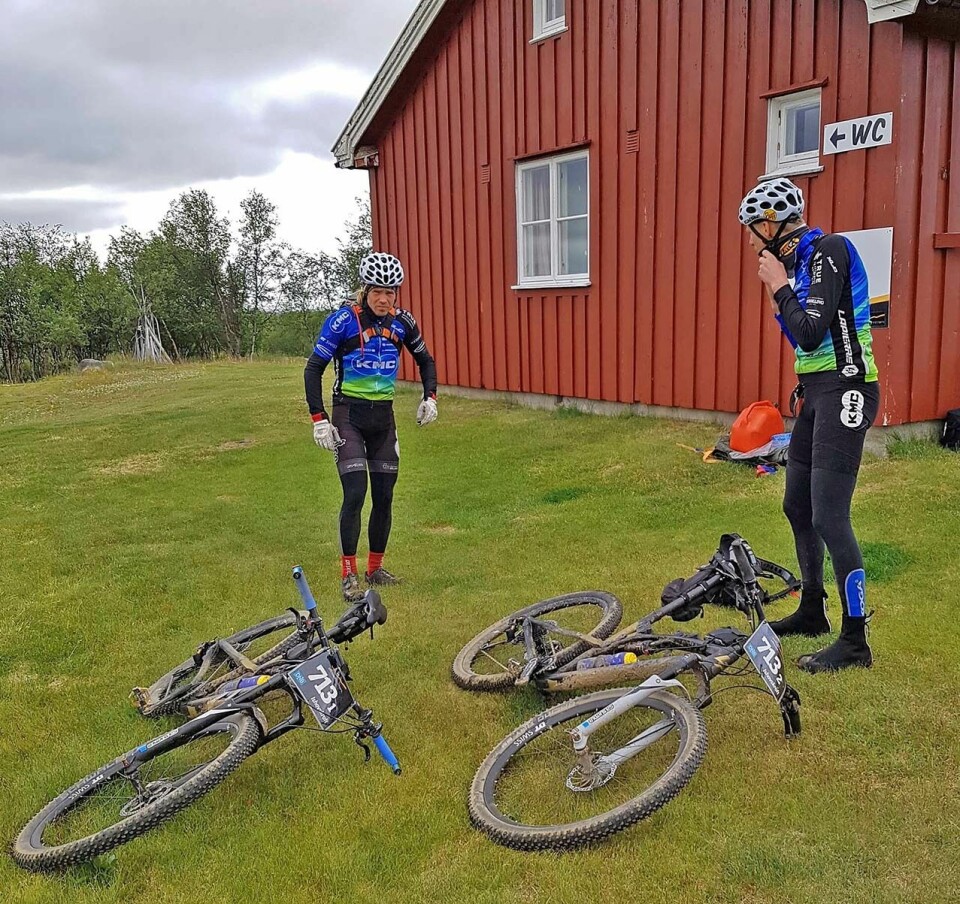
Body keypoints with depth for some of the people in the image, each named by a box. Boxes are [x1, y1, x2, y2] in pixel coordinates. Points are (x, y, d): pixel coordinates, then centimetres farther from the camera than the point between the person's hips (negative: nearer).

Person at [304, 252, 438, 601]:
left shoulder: (401, 321, 1)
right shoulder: (343, 320, -12)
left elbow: (425, 360, 17)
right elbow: (314, 368, -9)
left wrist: (429, 397, 4)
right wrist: (319, 419, -14)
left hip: (383, 417, 4)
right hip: (348, 415, -4)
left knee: (384, 497, 7)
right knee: (355, 494, -13)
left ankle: (375, 568, 22)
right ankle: (349, 575, -1)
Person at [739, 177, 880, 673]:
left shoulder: (829, 250, -15)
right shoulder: (798, 259, 12)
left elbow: (811, 334, -23)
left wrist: (779, 285, -14)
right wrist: (778, 291, 5)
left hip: (844, 391, -10)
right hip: (815, 391, 10)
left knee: (829, 517, -10)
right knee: (797, 506, 16)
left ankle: (855, 641, 1)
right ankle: (812, 611, 32)